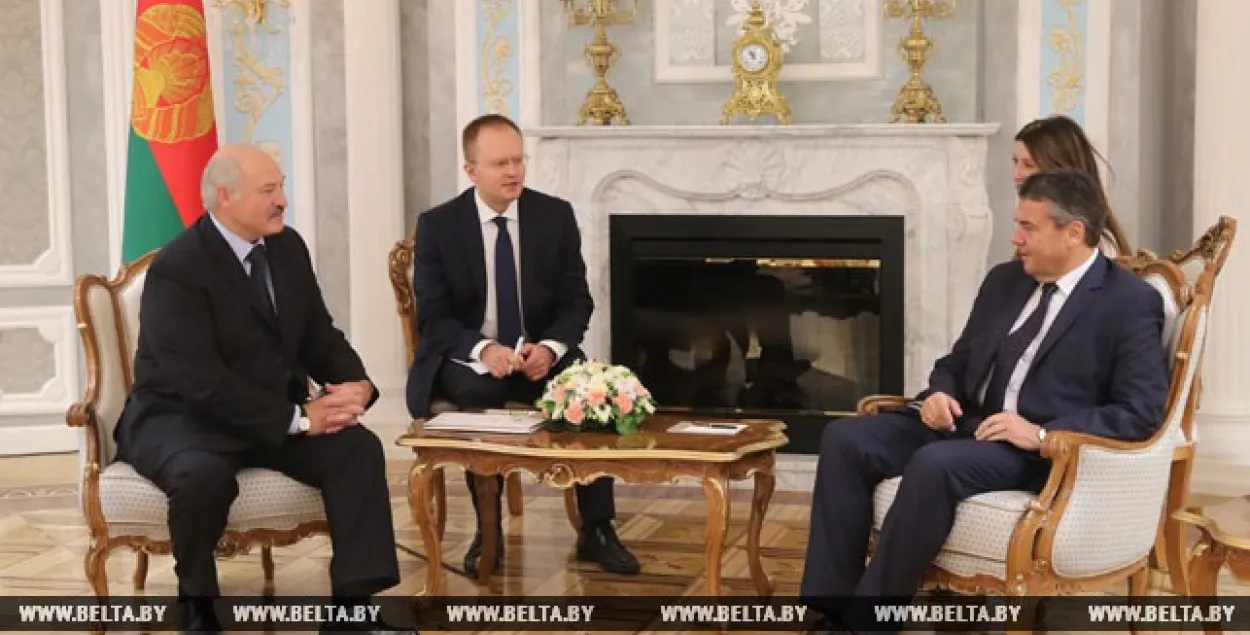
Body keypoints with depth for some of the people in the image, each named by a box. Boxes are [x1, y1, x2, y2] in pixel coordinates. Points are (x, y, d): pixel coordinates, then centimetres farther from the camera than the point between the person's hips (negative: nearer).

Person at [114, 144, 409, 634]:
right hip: (181, 419, -6)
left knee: (359, 447, -19)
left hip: (280, 415, 6)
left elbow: (318, 337, 10)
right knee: (205, 474, -38)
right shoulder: (176, 269, -20)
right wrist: (298, 419, -27)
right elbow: (203, 382, -27)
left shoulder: (287, 248, 4)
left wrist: (356, 384, -13)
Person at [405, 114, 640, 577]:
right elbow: (433, 317, -9)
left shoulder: (556, 216, -1)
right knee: (480, 392, -36)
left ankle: (596, 529, -16)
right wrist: (483, 349, -29)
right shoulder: (437, 225, -6)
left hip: (540, 351, 2)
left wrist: (549, 347, -22)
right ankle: (488, 531, -19)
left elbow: (577, 302, -1)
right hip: (467, 355, -2)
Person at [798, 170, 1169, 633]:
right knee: (845, 438, -14)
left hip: (1040, 452, -7)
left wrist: (1043, 435, -22)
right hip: (966, 422, 7)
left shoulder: (1131, 303, -7)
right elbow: (958, 360, 23)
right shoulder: (1004, 280, 14)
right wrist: (939, 394, -1)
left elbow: (1142, 414, -14)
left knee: (934, 465, -36)